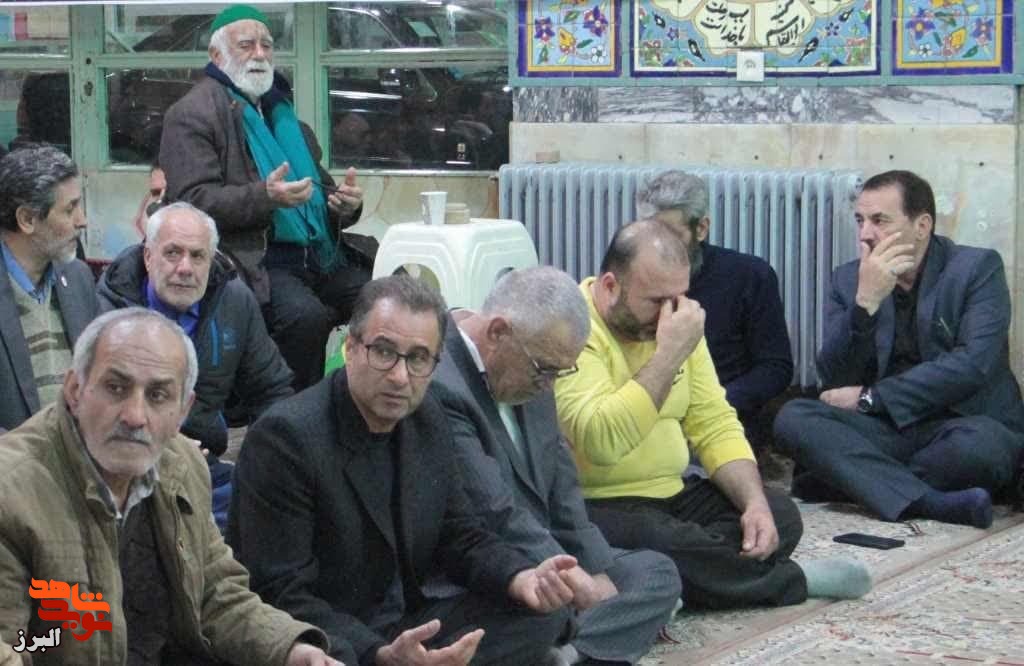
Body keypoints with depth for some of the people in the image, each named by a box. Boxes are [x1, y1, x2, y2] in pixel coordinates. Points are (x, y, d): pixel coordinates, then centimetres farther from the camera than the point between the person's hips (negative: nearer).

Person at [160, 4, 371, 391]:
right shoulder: (192, 115, 0)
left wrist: (345, 204, 6)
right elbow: (192, 200, -12)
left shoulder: (281, 112, 24)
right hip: (253, 259, -7)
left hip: (321, 255, 7)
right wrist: (266, 197, -25)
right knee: (306, 314, -34)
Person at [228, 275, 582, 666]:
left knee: (543, 613, -4)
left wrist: (524, 579, -10)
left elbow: (462, 537, 12)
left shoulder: (429, 420, 5)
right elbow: (282, 596, -22)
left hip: (405, 626, 8)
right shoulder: (285, 436, -19)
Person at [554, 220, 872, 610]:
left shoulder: (675, 321, 8)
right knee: (655, 540, -35)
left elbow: (715, 425, 8)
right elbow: (601, 441, -32)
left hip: (671, 494, 8)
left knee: (779, 515, -8)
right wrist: (670, 354, -27)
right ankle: (788, 579, -13)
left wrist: (755, 502, -9)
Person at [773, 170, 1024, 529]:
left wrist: (868, 398, -12)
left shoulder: (978, 268, -1)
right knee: (793, 418, -23)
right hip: (886, 429, 3)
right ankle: (928, 501, -34)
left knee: (981, 442, -37)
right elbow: (834, 381, -2)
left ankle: (844, 482, -18)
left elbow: (972, 365, -15)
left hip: (959, 423, -3)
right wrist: (866, 302, -17)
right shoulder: (848, 280, 8)